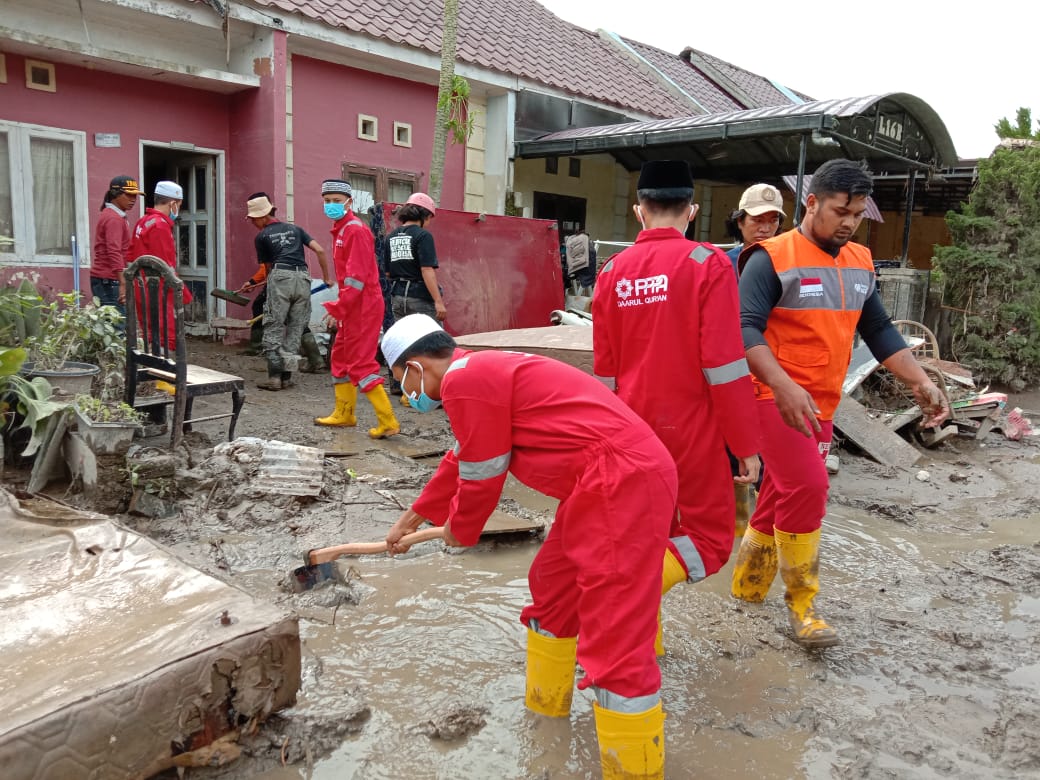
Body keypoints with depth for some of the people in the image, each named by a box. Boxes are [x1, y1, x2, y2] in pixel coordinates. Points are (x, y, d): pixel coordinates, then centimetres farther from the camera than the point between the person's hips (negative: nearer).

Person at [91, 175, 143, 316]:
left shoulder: (110, 215, 20)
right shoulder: (114, 218, -12)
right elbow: (114, 252, -22)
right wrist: (123, 283, -28)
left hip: (103, 279, 10)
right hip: (109, 281, -10)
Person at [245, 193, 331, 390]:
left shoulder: (261, 237, 11)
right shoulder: (295, 229, 20)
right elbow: (320, 250, 11)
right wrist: (326, 277, 18)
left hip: (280, 277, -4)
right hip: (303, 278, 4)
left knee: (273, 329, 2)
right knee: (295, 330, 8)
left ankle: (274, 376, -3)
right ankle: (286, 376, 9)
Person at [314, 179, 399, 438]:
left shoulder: (356, 230, -15)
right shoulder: (340, 230, 15)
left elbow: (357, 276, -21)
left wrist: (337, 309, -19)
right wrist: (339, 308, 15)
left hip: (362, 306, -10)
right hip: (352, 306, 10)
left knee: (360, 363, -10)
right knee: (341, 357, 19)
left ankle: (388, 422, -8)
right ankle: (344, 414, 32)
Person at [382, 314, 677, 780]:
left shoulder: (464, 379, -11)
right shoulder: (486, 371, 22)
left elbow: (481, 478, -5)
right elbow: (461, 463, 35)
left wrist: (459, 530, 16)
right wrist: (414, 518, 46)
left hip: (622, 482, -11)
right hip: (609, 481, 11)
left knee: (616, 641, -8)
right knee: (551, 589, 25)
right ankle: (545, 713, 43)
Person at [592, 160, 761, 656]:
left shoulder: (613, 271, 3)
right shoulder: (707, 264, -11)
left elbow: (604, 368, 10)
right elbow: (725, 365, -15)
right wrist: (746, 445, -7)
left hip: (632, 427, 5)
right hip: (691, 428, -5)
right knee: (709, 539, 8)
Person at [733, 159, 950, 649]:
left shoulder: (860, 263, 13)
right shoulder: (772, 259, -10)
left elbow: (879, 332, 17)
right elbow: (747, 329, -19)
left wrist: (921, 383, 6)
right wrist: (783, 387, -32)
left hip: (821, 404, 7)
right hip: (776, 396, -7)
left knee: (783, 495, 12)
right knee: (807, 488, -15)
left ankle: (747, 585, 28)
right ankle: (801, 603, 2)